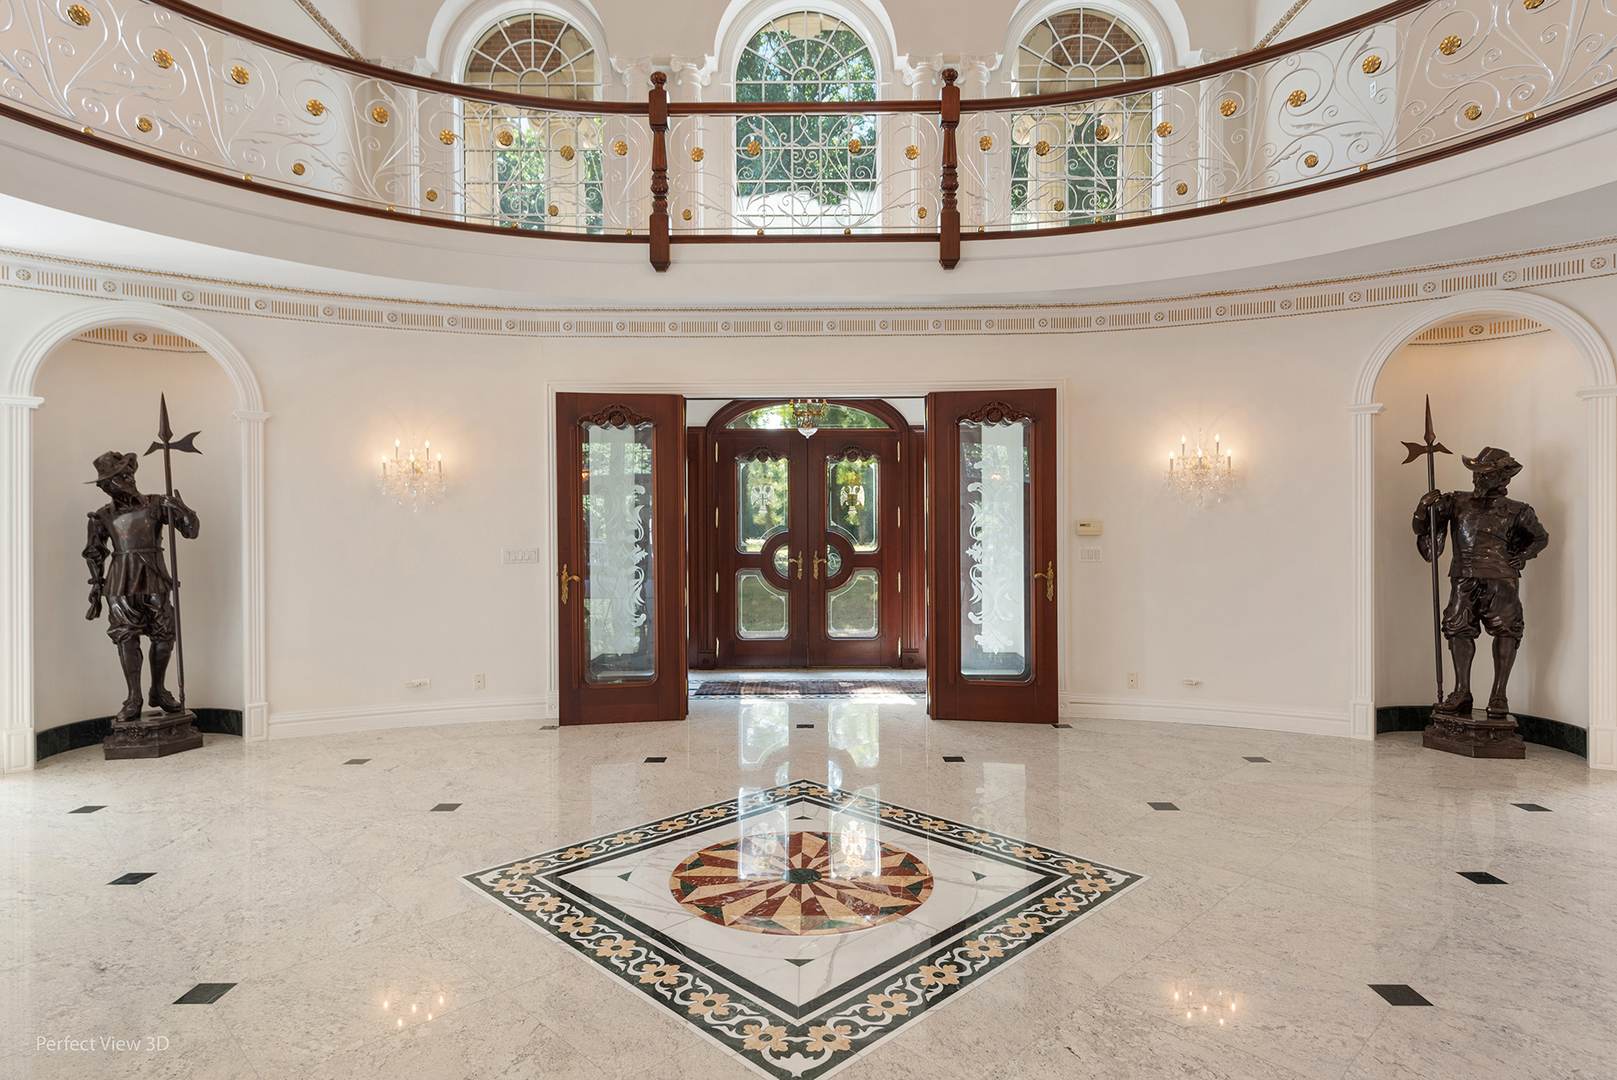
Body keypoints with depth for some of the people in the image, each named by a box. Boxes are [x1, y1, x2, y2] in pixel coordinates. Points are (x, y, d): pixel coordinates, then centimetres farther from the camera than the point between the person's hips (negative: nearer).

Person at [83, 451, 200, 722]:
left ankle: (159, 692, 17)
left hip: (155, 582, 0)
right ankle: (134, 699, 3)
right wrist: (96, 589, 11)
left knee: (164, 636, 1)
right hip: (121, 586, 0)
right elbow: (94, 554, 15)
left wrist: (181, 510, -16)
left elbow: (191, 530, 2)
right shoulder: (104, 516, 7)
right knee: (126, 639, -4)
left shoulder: (157, 505, 5)